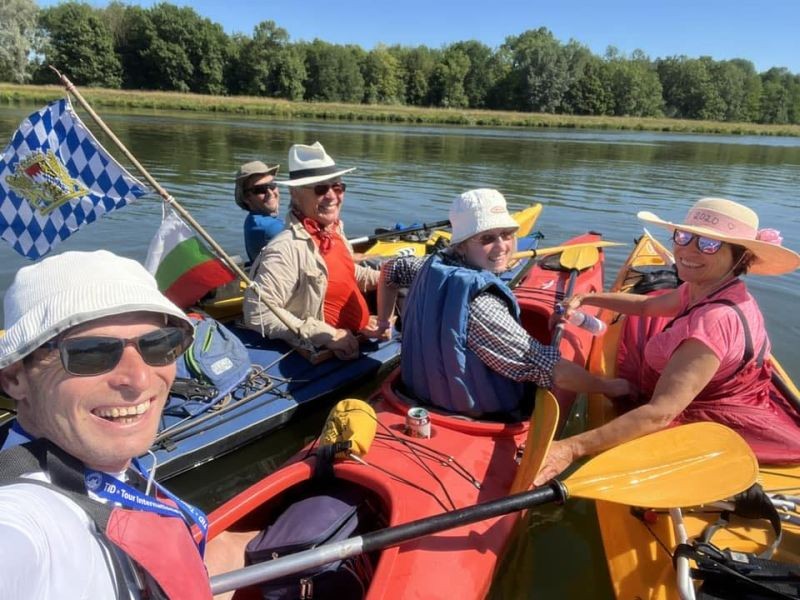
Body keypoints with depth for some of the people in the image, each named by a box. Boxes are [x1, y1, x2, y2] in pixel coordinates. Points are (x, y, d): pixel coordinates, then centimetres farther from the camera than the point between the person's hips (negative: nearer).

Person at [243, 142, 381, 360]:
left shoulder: (334, 230, 6)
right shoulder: (287, 248, -23)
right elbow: (258, 312, -29)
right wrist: (328, 335, -27)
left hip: (360, 338, 9)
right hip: (334, 355, -9)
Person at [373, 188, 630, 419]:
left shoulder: (435, 263, -11)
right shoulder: (480, 306, -35)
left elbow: (390, 269, 10)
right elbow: (551, 370, -30)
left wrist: (383, 322, 21)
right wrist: (609, 386, -15)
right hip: (476, 418, -7)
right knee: (567, 383, 9)